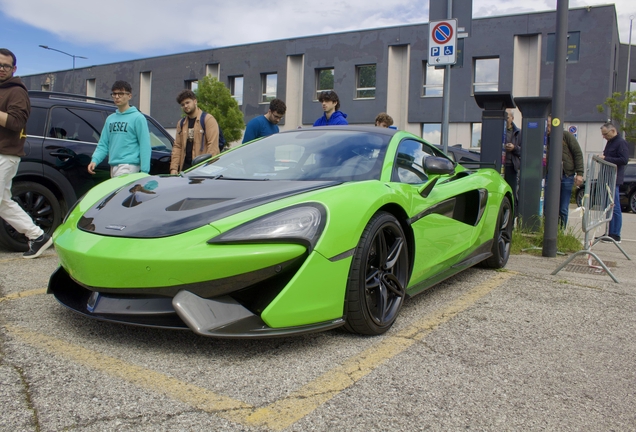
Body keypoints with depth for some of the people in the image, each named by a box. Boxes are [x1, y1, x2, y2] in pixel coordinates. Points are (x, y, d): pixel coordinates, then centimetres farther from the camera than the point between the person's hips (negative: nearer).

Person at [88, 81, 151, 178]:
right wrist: (95, 160, -2)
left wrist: (144, 171, -16)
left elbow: (145, 145, -10)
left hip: (128, 166, -7)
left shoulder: (137, 118, -5)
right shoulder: (110, 119, 16)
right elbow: (103, 144, 16)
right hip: (113, 166, 7)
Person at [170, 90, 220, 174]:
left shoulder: (208, 119, -2)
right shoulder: (181, 123, 19)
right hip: (185, 166, 6)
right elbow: (177, 147, 15)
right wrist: (174, 168, 3)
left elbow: (213, 145, -11)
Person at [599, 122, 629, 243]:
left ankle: (615, 235, -4)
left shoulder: (621, 143, -10)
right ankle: (610, 233, 16)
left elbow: (624, 160, -20)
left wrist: (605, 159, -20)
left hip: (614, 180, -10)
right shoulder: (610, 142, 19)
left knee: (614, 208, -7)